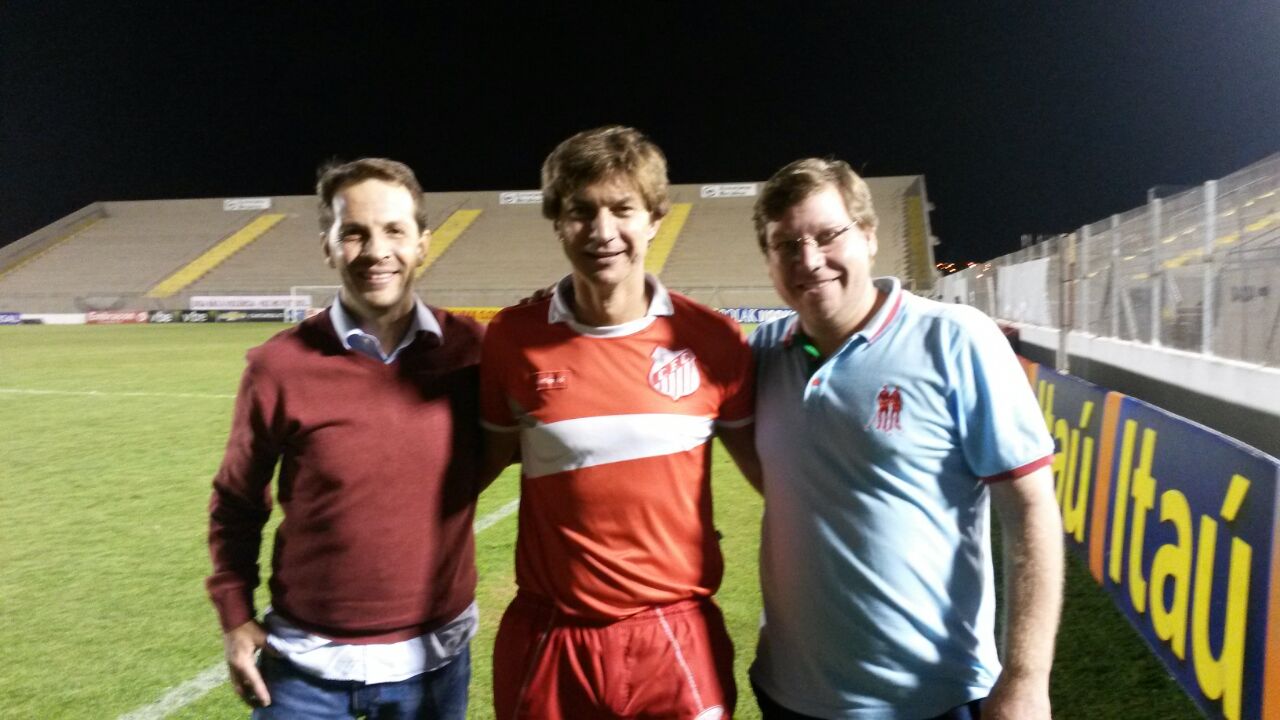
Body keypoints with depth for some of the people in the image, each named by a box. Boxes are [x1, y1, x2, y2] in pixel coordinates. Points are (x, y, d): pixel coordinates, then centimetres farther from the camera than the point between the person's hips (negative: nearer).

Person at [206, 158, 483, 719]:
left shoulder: (471, 351, -8)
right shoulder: (279, 365, -10)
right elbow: (236, 503, 2)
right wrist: (235, 617, -2)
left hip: (435, 657, 1)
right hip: (307, 663, -1)